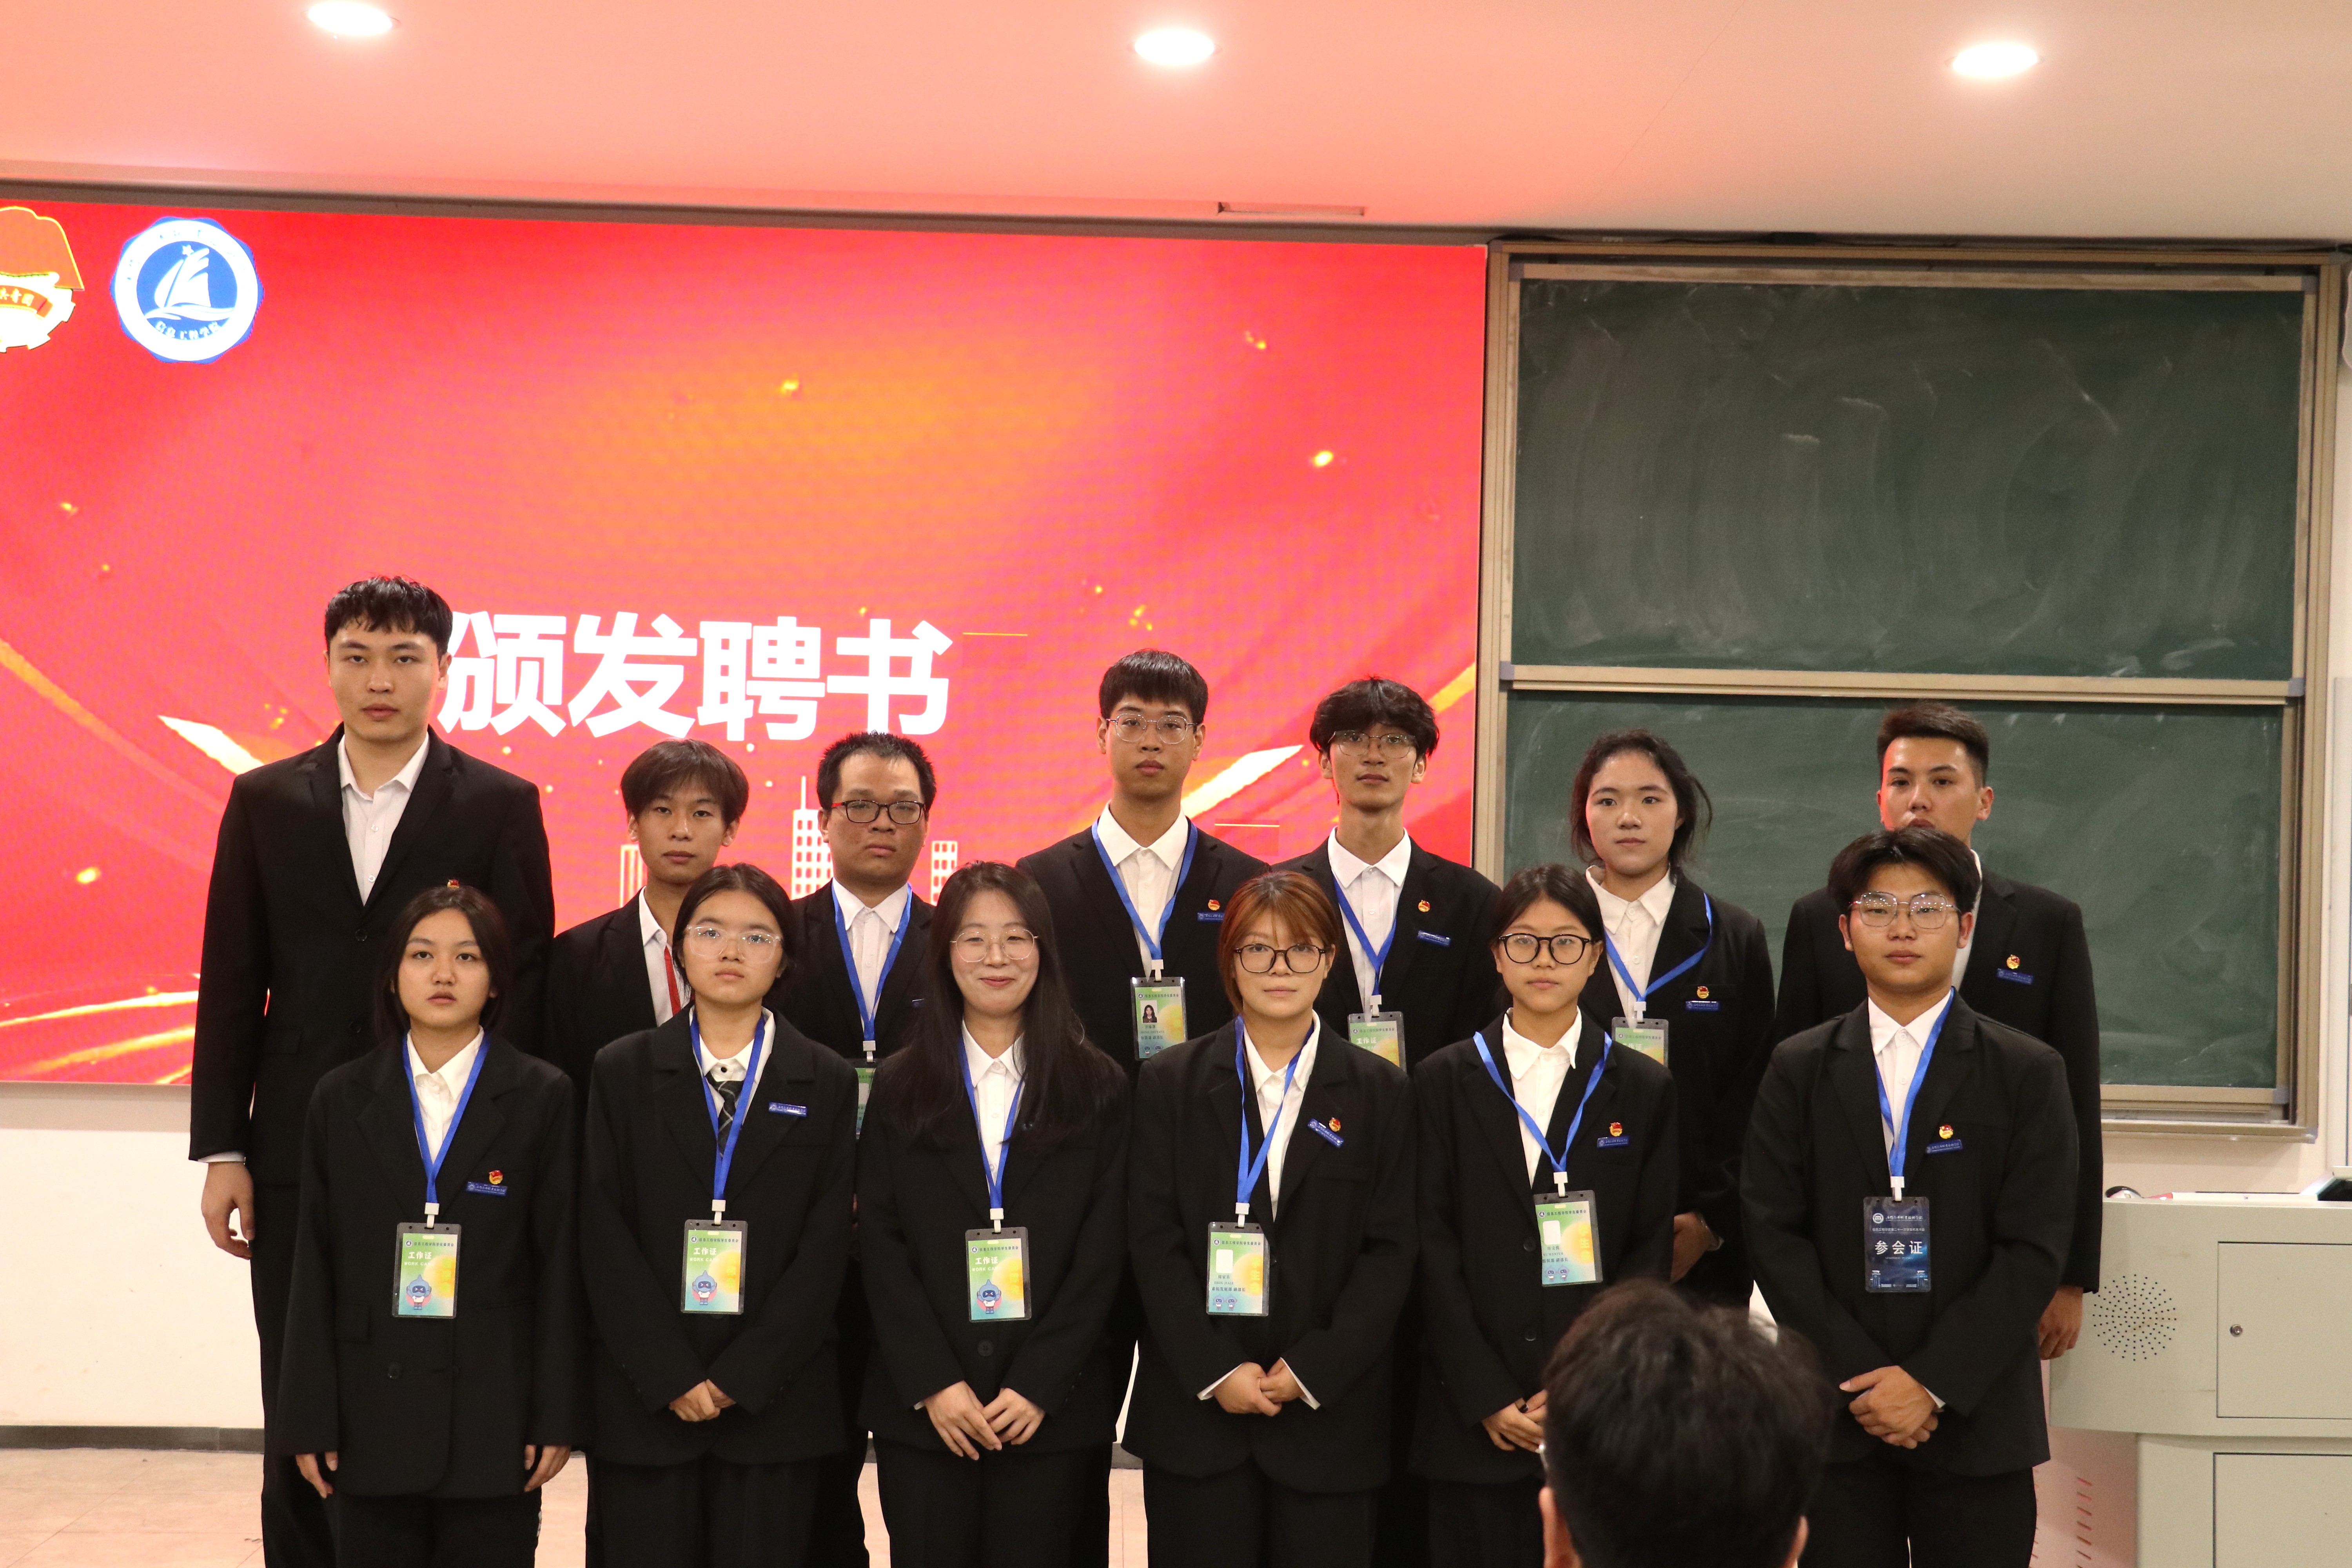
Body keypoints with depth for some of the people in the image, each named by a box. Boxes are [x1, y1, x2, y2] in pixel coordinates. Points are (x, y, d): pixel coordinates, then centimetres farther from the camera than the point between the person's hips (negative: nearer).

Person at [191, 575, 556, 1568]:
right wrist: (221, 1151, 1)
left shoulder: (501, 807, -1)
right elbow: (231, 985, 6)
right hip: (300, 1154, 2)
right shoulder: (265, 801, 6)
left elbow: (524, 985, -2)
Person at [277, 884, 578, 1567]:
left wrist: (556, 1415, -5)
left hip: (494, 1415, -2)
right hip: (373, 1412, 2)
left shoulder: (541, 1097, 0)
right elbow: (315, 1269, 5)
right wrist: (309, 1419, 1)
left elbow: (560, 1266, -1)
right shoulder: (342, 1099, 6)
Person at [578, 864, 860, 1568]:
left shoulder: (827, 1083, 6)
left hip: (774, 1398, 0)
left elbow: (825, 1245, 0)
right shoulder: (622, 1072, 6)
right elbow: (605, 1237, 0)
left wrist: (742, 1377, -9)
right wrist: (670, 1376, -9)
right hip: (644, 1398, 0)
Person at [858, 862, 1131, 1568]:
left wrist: (1038, 1386, -9)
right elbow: (880, 1243, 1)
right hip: (921, 1405, 1)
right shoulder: (901, 1086, 7)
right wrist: (933, 1383, -9)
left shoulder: (1097, 1088, 4)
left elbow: (1102, 1250, 0)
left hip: (1051, 1407, -1)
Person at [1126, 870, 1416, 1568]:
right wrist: (1216, 1371, -10)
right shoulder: (1170, 1083, 5)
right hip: (1195, 1408, 0)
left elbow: (1391, 1251, 0)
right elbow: (1153, 1240, -1)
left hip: (1331, 1414, 0)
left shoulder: (1379, 1092, 5)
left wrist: (1312, 1370, -9)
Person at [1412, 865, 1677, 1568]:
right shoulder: (1445, 1081, 6)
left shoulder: (1643, 1088, 7)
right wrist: (1488, 1396, -7)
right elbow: (1434, 1246, 1)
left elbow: (1650, 1251, 3)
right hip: (1473, 1419, 0)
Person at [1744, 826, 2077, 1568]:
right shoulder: (1798, 1069, 7)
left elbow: (2034, 1249, -4)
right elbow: (1774, 1235, 1)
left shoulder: (2027, 1073, 3)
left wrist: (1932, 1383, -11)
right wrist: (1861, 1378, -9)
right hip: (1833, 1419, 1)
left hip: (1973, 1420, -1)